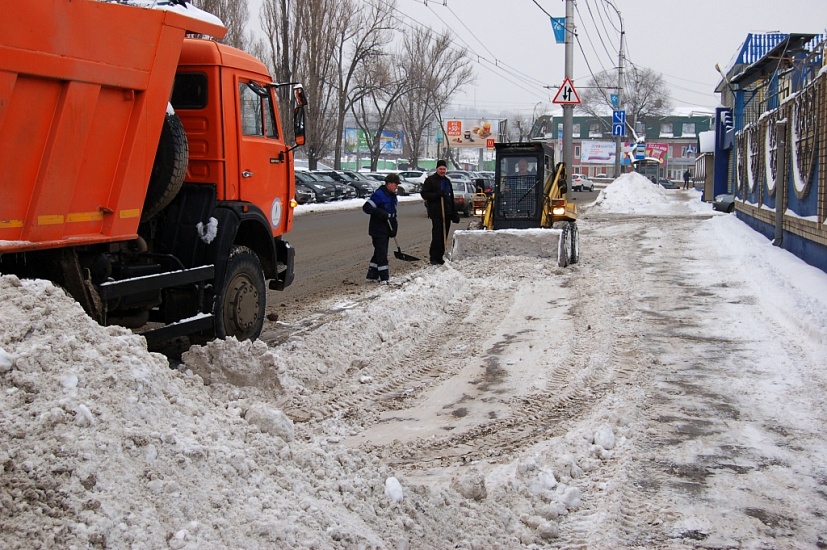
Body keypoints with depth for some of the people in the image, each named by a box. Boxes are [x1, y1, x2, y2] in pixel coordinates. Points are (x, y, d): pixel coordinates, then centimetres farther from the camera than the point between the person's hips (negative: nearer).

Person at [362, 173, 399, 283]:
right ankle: (384, 276, -4)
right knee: (381, 252, -7)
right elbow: (366, 207, -21)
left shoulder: (392, 196, 11)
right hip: (377, 229, -9)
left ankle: (372, 274, 21)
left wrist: (394, 228, 9)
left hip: (386, 229, 9)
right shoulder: (379, 194, -16)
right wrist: (381, 214, -28)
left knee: (380, 252, 13)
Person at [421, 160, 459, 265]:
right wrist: (437, 195, -20)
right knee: (437, 235, -12)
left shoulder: (447, 181, 21)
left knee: (444, 235, 5)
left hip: (447, 213, 7)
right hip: (436, 212, -7)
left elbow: (451, 198, 26)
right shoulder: (430, 180, 0)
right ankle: (434, 258, -9)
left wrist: (454, 214, 21)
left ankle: (439, 257, 11)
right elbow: (424, 193, -8)